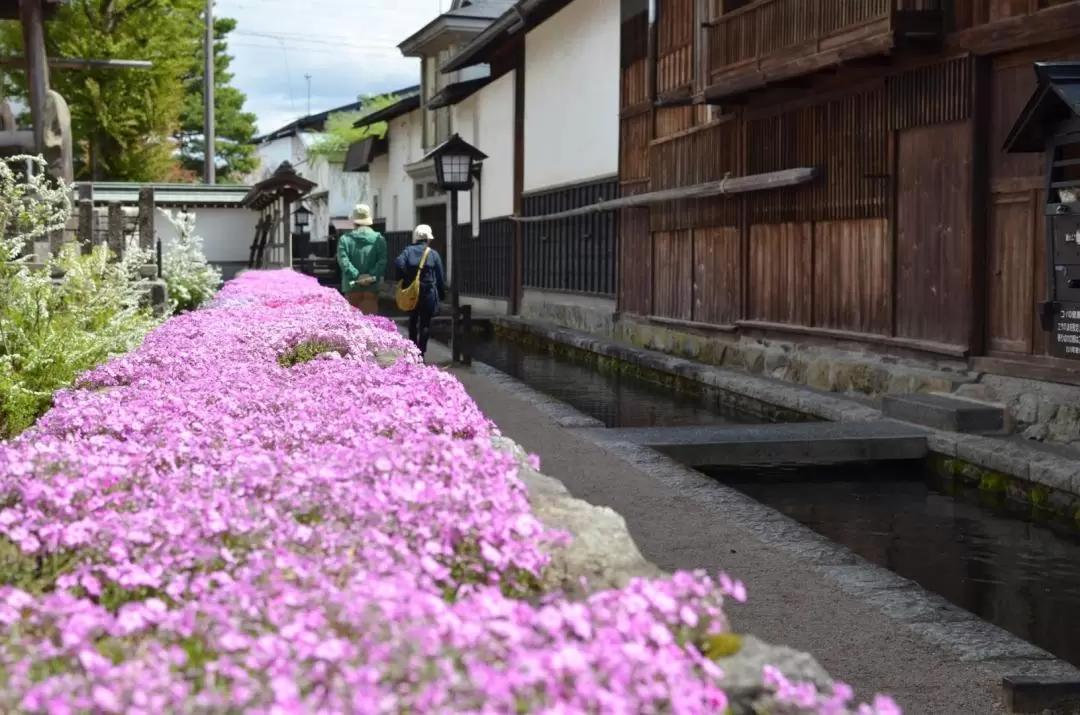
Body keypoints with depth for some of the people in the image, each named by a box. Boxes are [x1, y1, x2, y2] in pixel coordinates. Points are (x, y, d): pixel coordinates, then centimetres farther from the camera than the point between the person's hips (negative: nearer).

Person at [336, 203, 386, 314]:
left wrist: (356, 276, -16)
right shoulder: (379, 239, 3)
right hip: (371, 288, 0)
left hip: (351, 288, 0)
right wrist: (373, 275, -16)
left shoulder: (345, 239, 2)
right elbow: (382, 261, -9)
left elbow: (343, 260, -12)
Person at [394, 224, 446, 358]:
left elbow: (399, 264, -19)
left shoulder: (408, 251, 1)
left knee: (413, 321, 19)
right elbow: (440, 276, 2)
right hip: (428, 293, -2)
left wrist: (404, 281, -8)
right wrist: (442, 294, 11)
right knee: (425, 323, 3)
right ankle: (420, 352, -6)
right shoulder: (433, 254, 0)